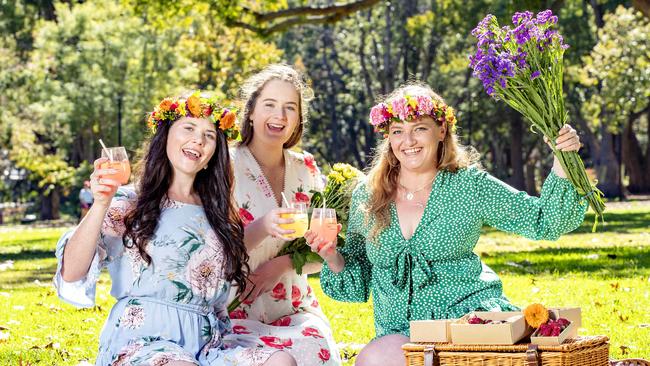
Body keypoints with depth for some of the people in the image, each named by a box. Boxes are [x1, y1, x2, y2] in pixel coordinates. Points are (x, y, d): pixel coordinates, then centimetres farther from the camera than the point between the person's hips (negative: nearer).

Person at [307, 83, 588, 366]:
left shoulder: (470, 186, 3)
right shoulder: (367, 197, 8)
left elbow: (544, 221, 2)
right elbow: (358, 282, 13)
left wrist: (562, 162, -11)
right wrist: (332, 257, -7)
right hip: (399, 332, 3)